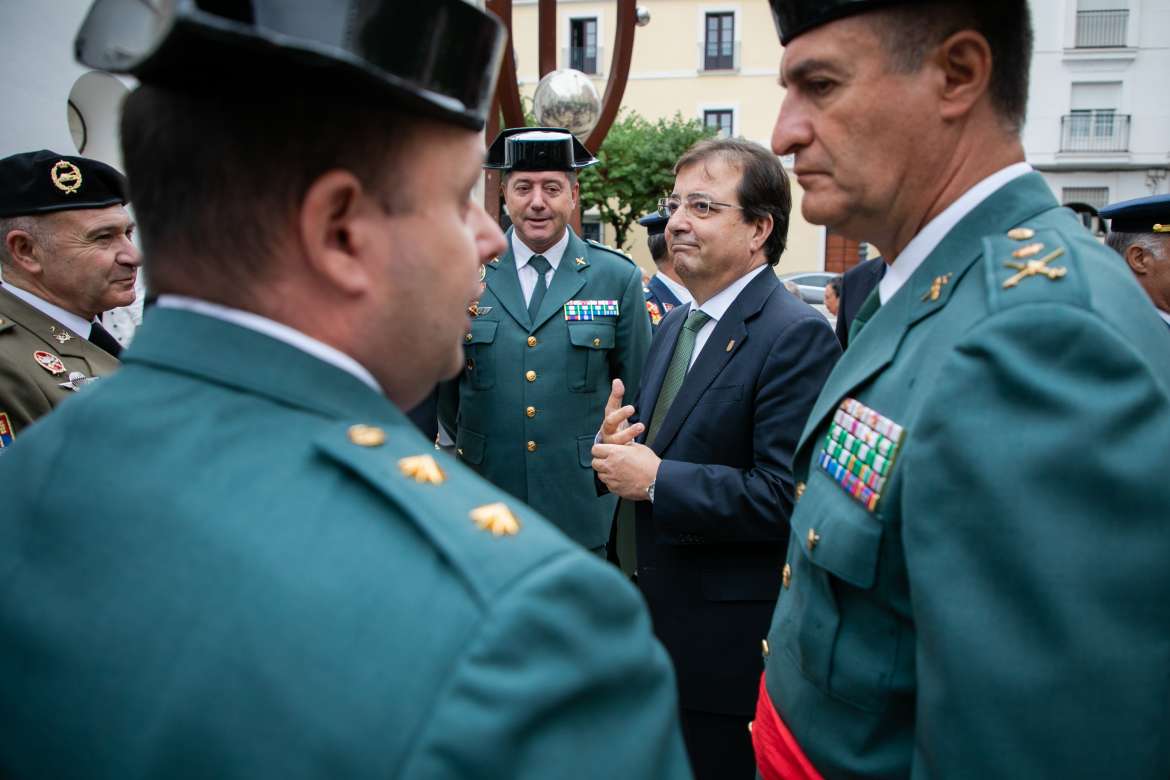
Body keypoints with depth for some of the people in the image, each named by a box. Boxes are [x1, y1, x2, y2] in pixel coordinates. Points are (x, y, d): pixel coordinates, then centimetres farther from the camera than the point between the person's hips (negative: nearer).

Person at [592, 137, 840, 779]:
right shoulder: (674, 326, 11)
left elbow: (784, 495, -26)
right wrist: (617, 445, -5)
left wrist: (656, 479, -21)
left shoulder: (797, 335, -18)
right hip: (659, 621, 8)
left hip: (734, 645, -8)